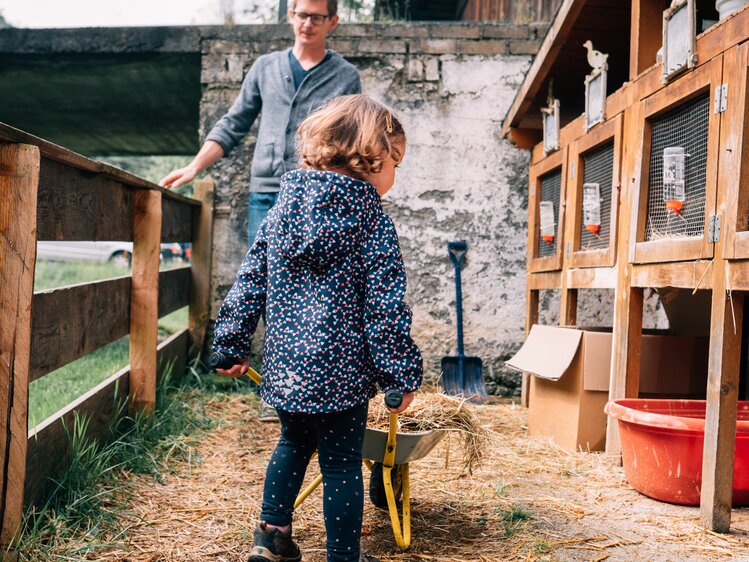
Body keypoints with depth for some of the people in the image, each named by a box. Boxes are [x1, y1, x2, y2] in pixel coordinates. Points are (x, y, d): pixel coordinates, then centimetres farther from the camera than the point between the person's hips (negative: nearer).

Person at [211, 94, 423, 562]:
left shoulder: (283, 209, 5)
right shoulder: (374, 224, -11)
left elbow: (250, 281, 7)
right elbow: (386, 310, -12)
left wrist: (233, 343, 15)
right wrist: (403, 373, -5)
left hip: (285, 365, 6)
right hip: (342, 370, -5)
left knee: (294, 442, 27)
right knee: (342, 464, 7)